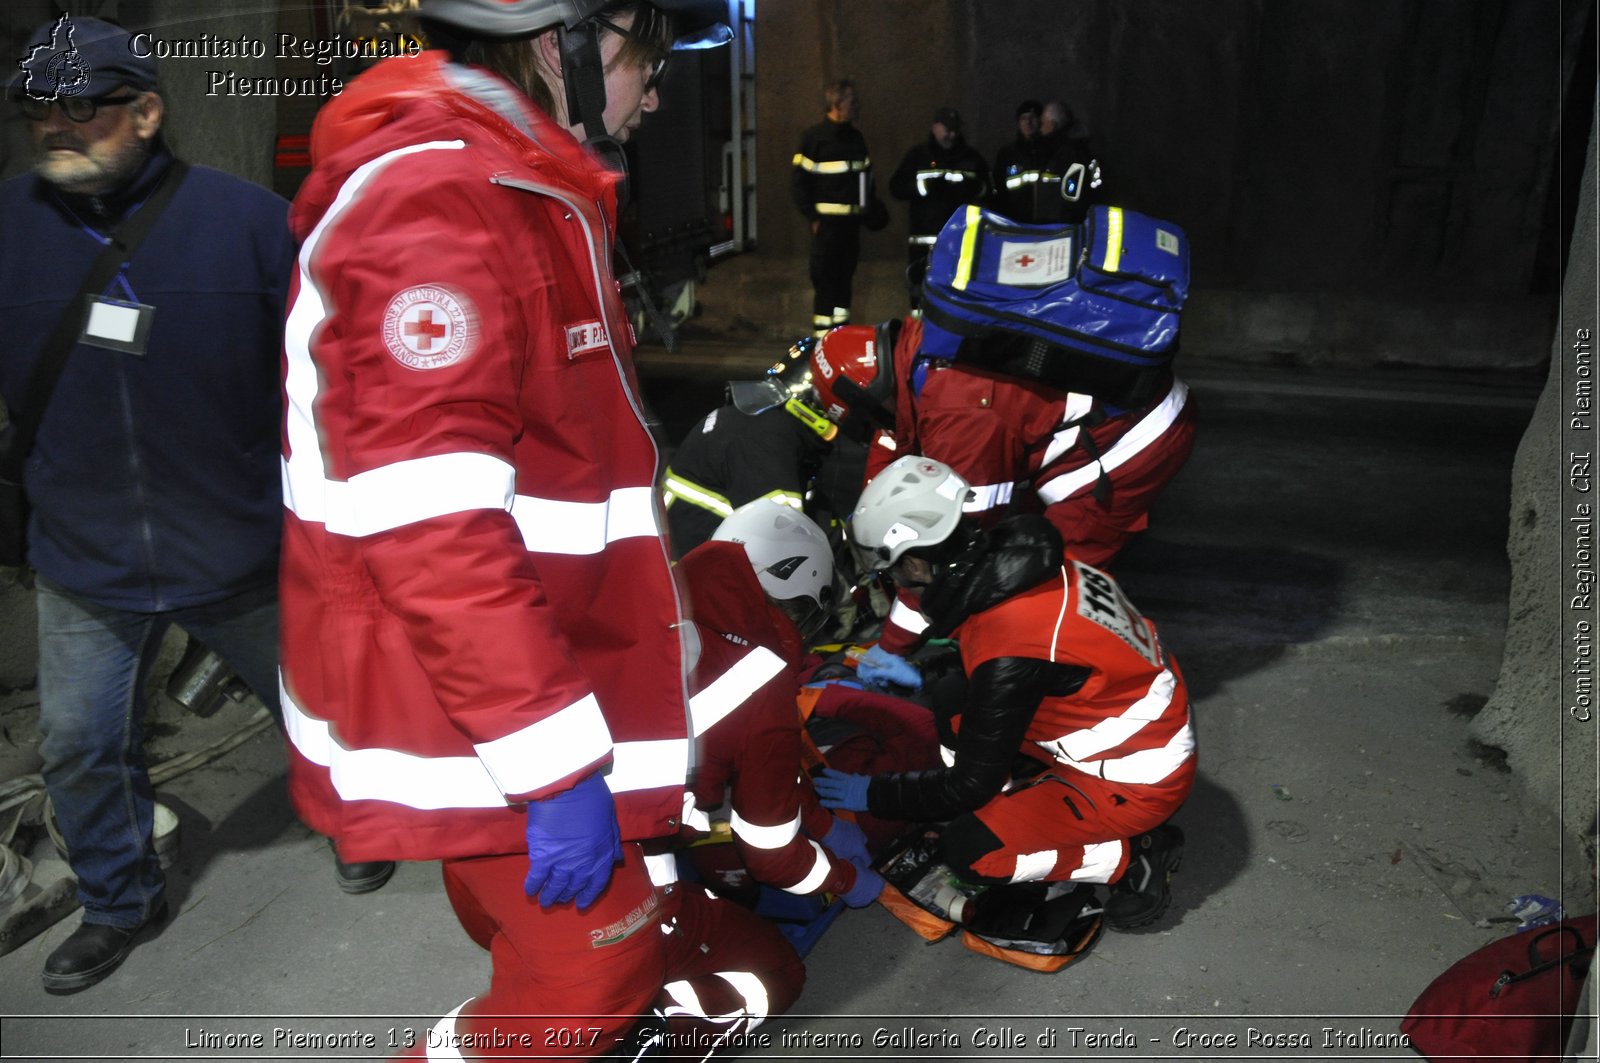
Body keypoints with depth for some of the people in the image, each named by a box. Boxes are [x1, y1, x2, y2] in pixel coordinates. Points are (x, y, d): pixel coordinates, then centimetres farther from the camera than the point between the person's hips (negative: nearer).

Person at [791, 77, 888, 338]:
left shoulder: (856, 138, 16)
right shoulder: (814, 137, -6)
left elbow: (866, 177, 27)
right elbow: (798, 181, -9)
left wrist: (872, 206, 13)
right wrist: (812, 217, -12)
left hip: (851, 222, 7)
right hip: (828, 223, -7)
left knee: (845, 278, 11)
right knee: (825, 279, -6)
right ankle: (822, 335, -1)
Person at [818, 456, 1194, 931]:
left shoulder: (1009, 656, -32)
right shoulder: (1014, 554, -9)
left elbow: (972, 786, -19)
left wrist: (871, 794, -8)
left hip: (1137, 778, -8)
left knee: (968, 849, -12)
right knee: (956, 721, 9)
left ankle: (1136, 857, 0)